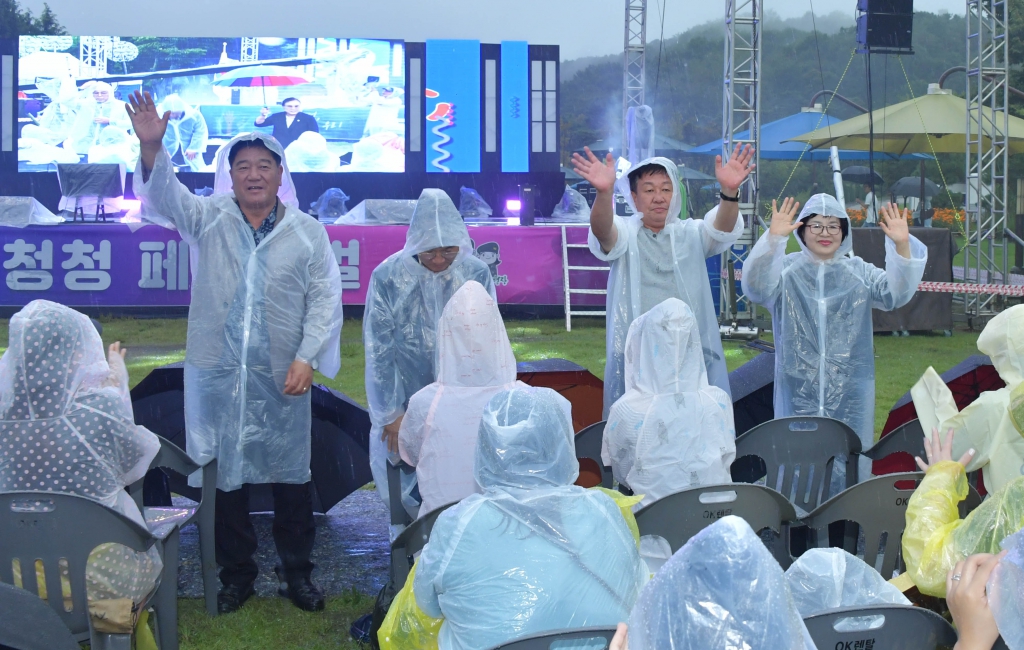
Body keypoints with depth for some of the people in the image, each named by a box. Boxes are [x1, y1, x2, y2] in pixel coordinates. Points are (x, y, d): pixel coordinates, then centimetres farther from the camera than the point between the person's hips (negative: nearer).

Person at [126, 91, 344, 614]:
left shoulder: (307, 232, 3)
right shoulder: (208, 219, 4)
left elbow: (325, 299, 2)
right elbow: (163, 194, -12)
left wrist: (306, 357, -8)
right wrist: (151, 147, -32)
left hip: (281, 375, 0)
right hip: (217, 373, 1)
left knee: (290, 473, 7)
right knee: (225, 472, 7)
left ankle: (297, 571, 22)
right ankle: (236, 572, 22)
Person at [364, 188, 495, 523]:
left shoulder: (477, 274, -7)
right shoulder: (387, 278, -12)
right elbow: (379, 351, -8)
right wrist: (391, 415, -9)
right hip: (406, 406, -1)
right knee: (406, 479, 6)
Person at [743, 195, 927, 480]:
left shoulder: (858, 272, 8)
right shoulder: (786, 270, 2)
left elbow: (896, 293, -6)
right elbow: (758, 287, -18)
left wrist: (902, 246, -23)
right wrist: (773, 239, -34)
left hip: (849, 392, 2)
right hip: (798, 390, -1)